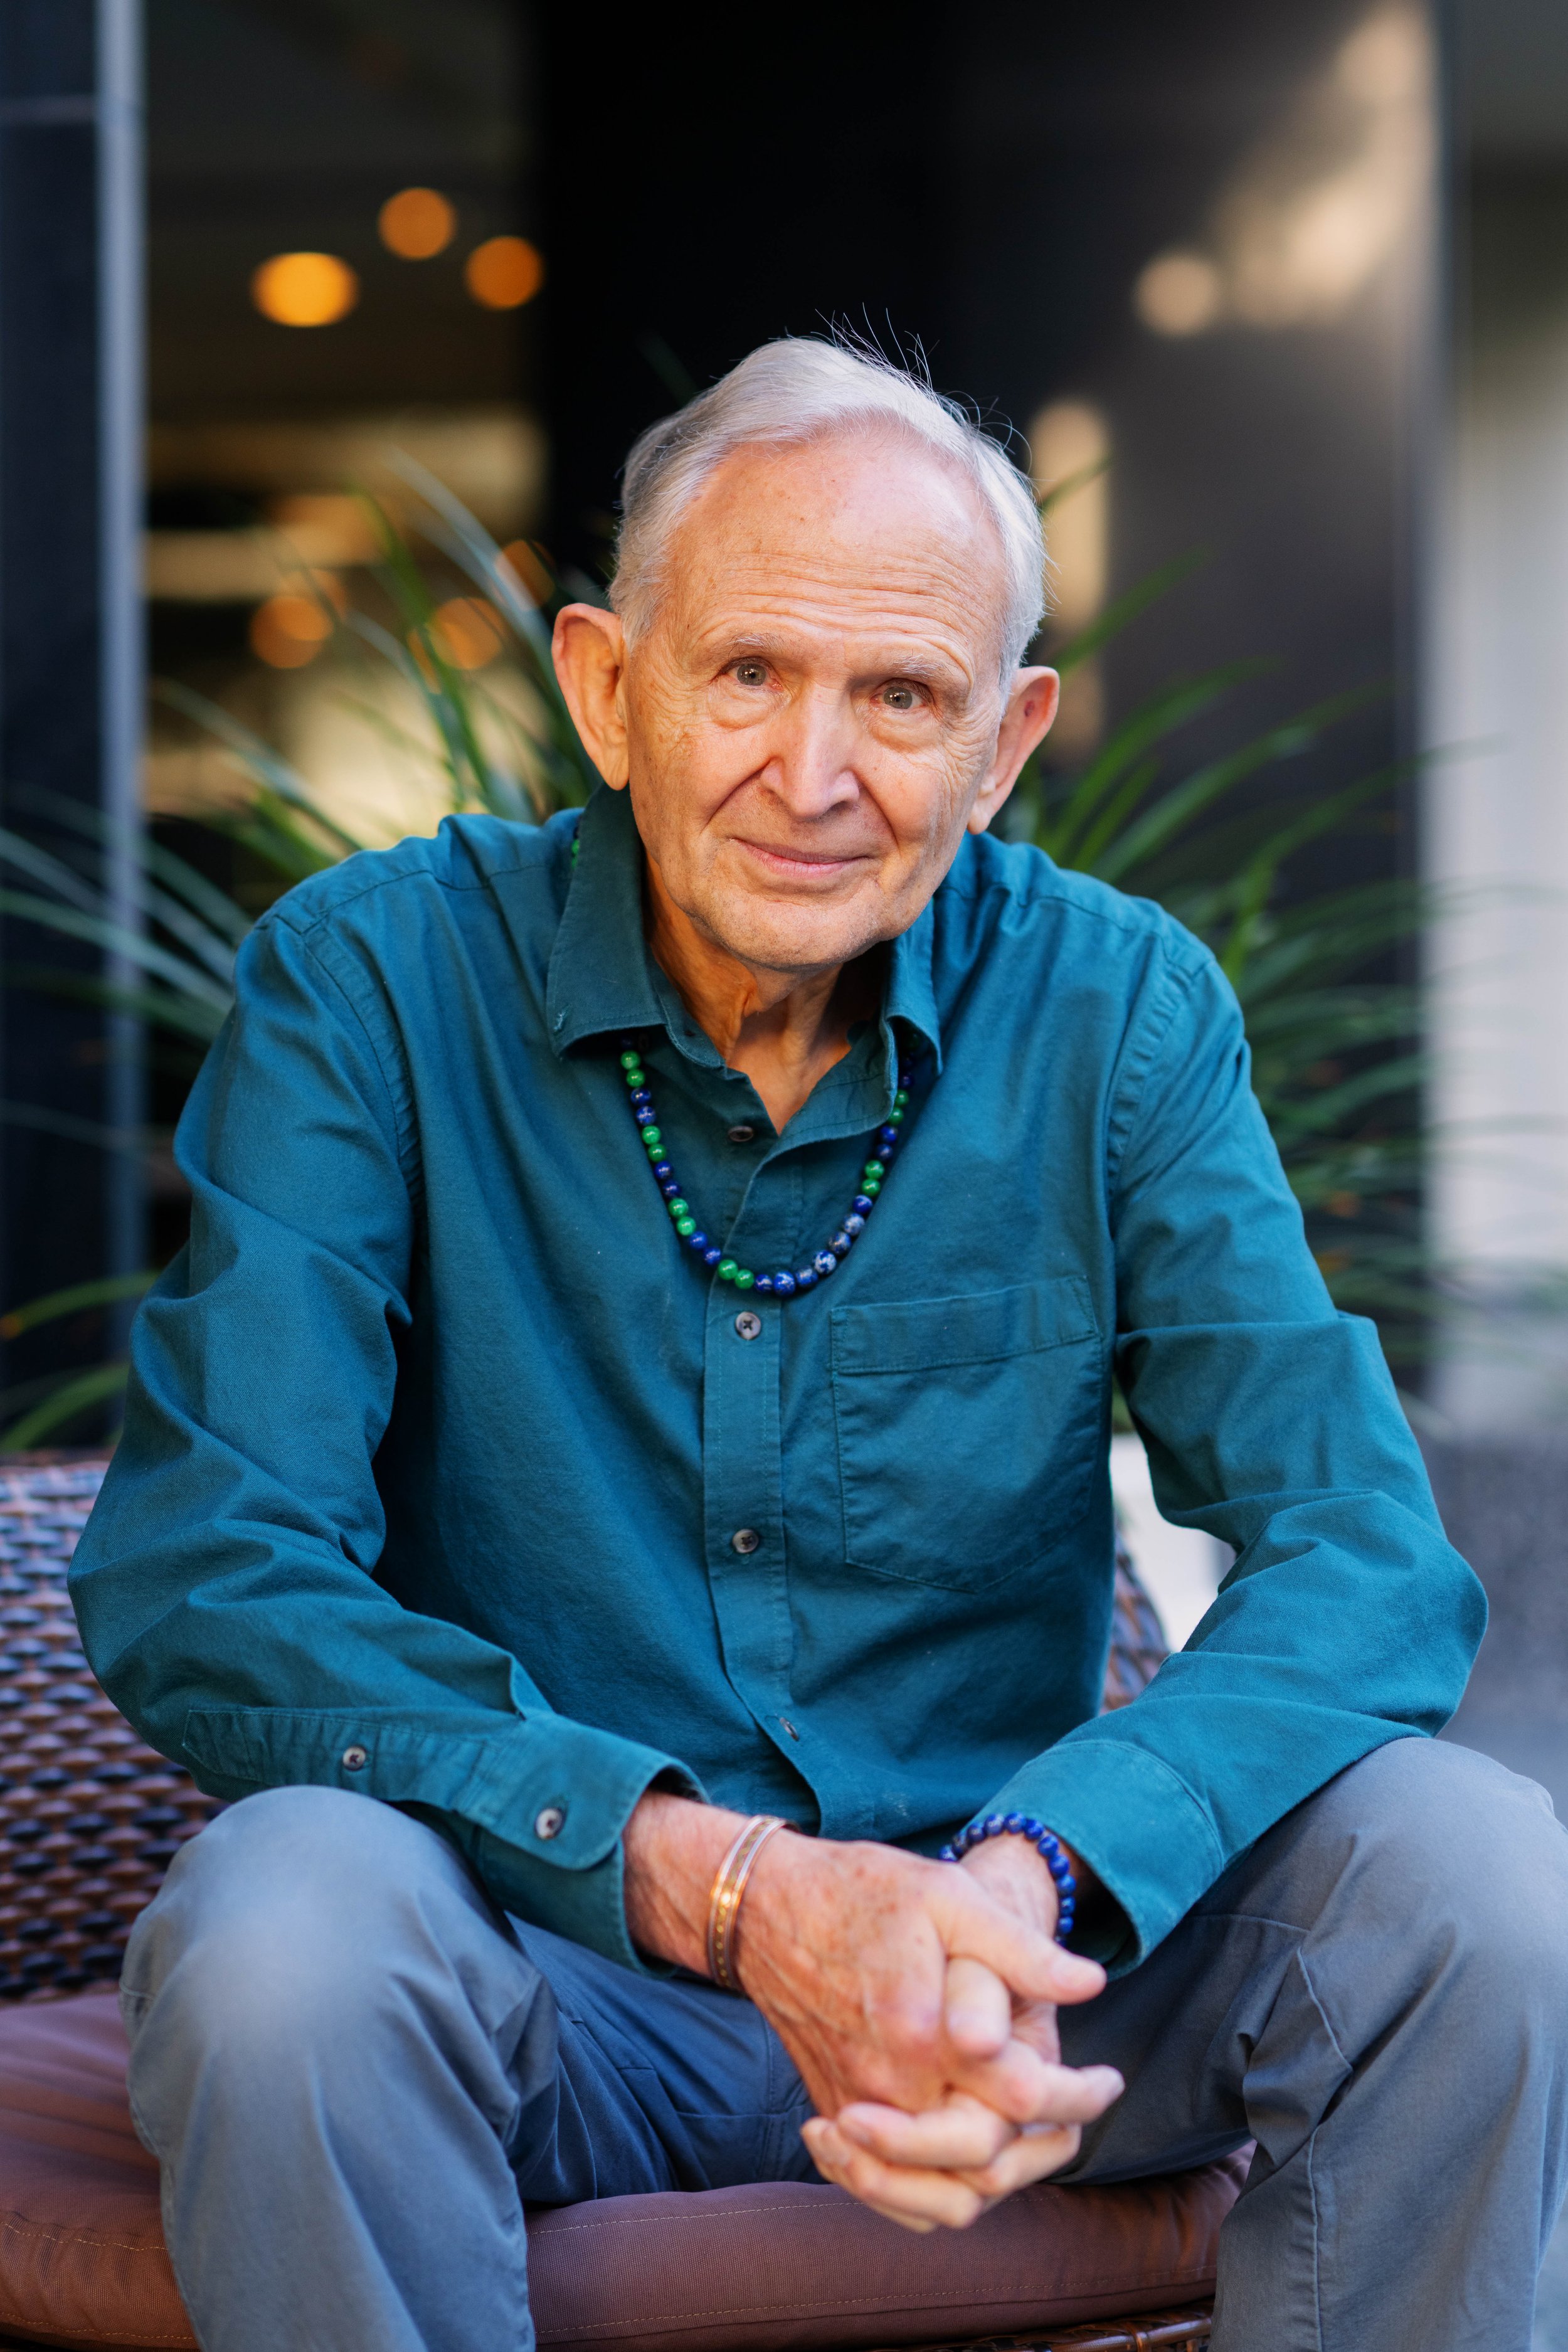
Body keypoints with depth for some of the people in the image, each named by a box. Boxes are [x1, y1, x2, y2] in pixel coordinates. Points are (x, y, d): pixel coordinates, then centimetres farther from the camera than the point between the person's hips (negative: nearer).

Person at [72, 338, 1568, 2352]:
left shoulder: (1121, 1015, -2)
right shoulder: (369, 981, -8)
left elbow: (1363, 1556, -12)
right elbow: (190, 1581, -17)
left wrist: (1032, 1871, -33)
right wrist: (714, 1881, -30)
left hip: (1006, 1951, 2)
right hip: (550, 1983, -2)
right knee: (285, 1914, -35)